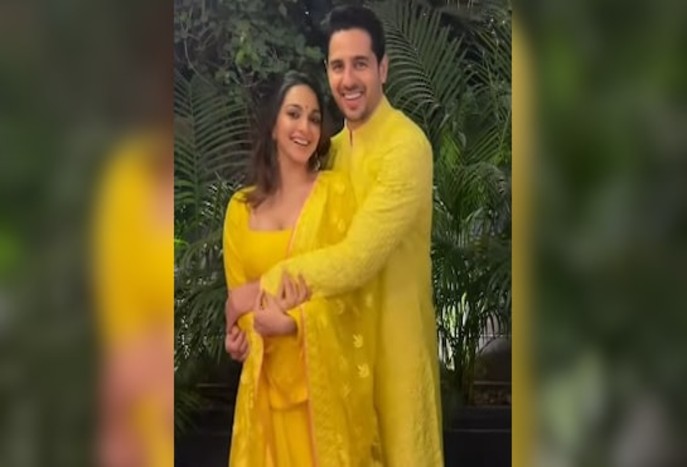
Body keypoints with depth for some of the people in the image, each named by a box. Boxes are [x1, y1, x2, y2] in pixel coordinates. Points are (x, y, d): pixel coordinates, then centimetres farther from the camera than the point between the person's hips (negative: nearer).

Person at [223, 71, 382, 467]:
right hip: (269, 369, 3)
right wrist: (262, 320, -15)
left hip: (328, 366, -3)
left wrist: (292, 322, -20)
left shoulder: (336, 190, -4)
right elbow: (237, 290, 6)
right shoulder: (241, 207, 6)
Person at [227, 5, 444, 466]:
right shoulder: (336, 146, 5)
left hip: (394, 335, -7)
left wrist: (260, 289, -20)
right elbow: (306, 242, 4)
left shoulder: (405, 145, -22)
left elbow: (358, 258, -29)